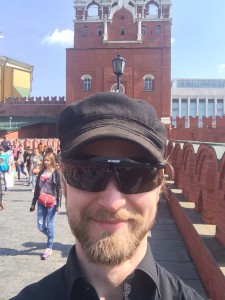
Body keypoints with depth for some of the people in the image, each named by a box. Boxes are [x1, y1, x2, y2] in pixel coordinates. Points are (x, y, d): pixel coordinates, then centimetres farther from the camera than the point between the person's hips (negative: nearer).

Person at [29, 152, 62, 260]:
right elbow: (37, 188, 13)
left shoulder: (56, 173, -4)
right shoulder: (41, 173, 10)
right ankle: (50, 237, 35)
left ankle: (49, 248, 14)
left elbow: (59, 189, -7)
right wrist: (33, 203, 12)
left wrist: (58, 204, -12)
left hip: (51, 202, -5)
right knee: (40, 226, 5)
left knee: (49, 225, 2)